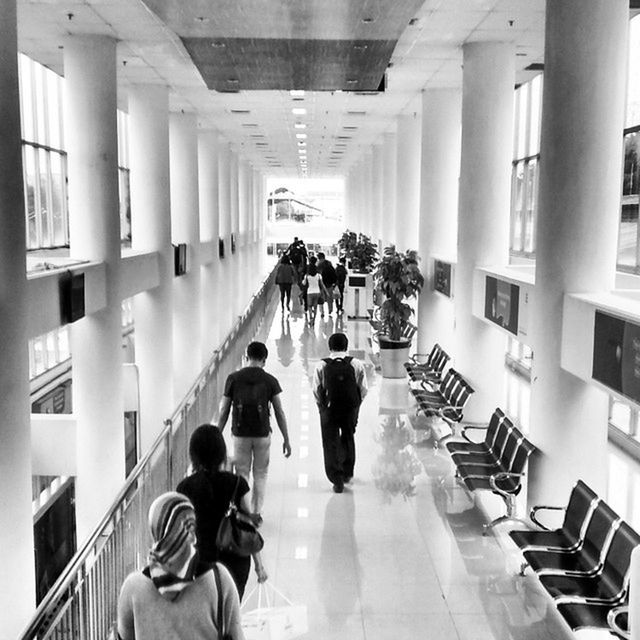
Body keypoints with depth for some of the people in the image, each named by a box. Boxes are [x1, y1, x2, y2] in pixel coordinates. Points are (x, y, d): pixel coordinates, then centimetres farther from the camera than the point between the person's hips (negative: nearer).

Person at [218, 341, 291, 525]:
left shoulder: (233, 378, -4)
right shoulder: (270, 381, -5)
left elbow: (224, 411, -2)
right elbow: (279, 413, -4)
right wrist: (286, 439, 4)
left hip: (240, 434, 0)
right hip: (262, 434, 0)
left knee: (242, 474, 13)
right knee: (260, 474, 16)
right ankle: (256, 514, 18)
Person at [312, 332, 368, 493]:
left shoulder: (321, 366, -10)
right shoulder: (356, 364, -8)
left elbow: (316, 391, -6)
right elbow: (363, 389, -4)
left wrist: (322, 406, 9)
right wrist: (355, 404, 12)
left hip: (329, 409, -2)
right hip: (351, 408, 2)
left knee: (331, 444, 9)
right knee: (348, 439, 24)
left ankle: (337, 481, 7)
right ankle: (347, 473, 38)